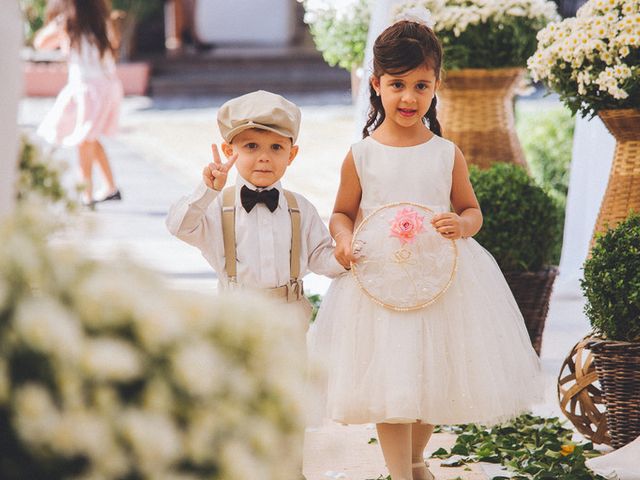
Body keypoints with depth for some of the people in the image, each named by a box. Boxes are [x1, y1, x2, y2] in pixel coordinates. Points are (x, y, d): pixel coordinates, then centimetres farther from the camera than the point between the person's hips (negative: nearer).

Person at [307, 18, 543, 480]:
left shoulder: (447, 154, -2)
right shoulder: (361, 156, -5)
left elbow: (471, 210, 6)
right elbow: (342, 212, 5)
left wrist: (462, 225, -16)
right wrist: (344, 239, -16)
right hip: (379, 279, -2)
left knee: (434, 376, 14)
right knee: (389, 379, -1)